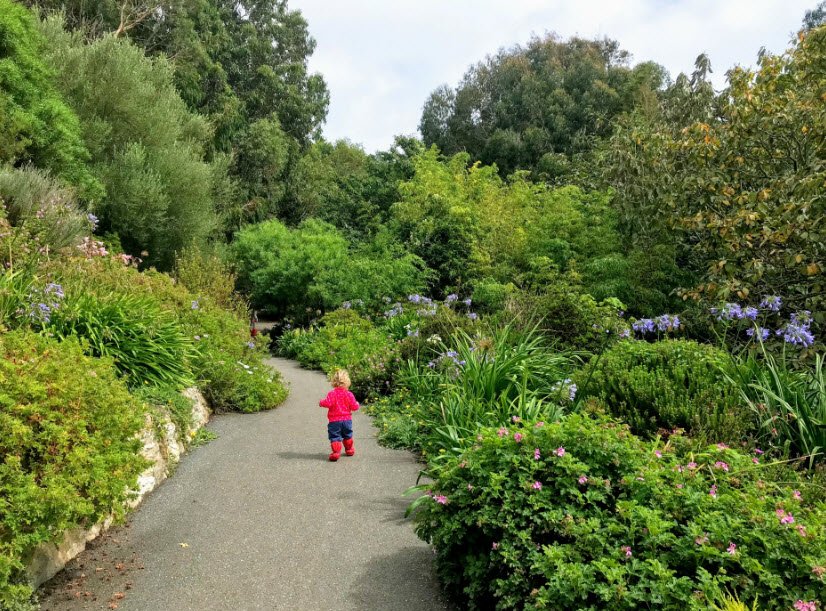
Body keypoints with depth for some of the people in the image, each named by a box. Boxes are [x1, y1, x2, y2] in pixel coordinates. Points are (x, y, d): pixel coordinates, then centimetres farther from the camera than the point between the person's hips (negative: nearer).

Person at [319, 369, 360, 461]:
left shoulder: (332, 394, -11)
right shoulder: (349, 394, -3)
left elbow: (328, 403, -22)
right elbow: (354, 407, -3)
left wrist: (321, 402, -2)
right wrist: (357, 404, 20)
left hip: (334, 420, -4)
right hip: (347, 419, 4)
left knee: (335, 436, -2)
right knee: (347, 435, 23)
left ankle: (336, 451, -15)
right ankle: (349, 449, 36)